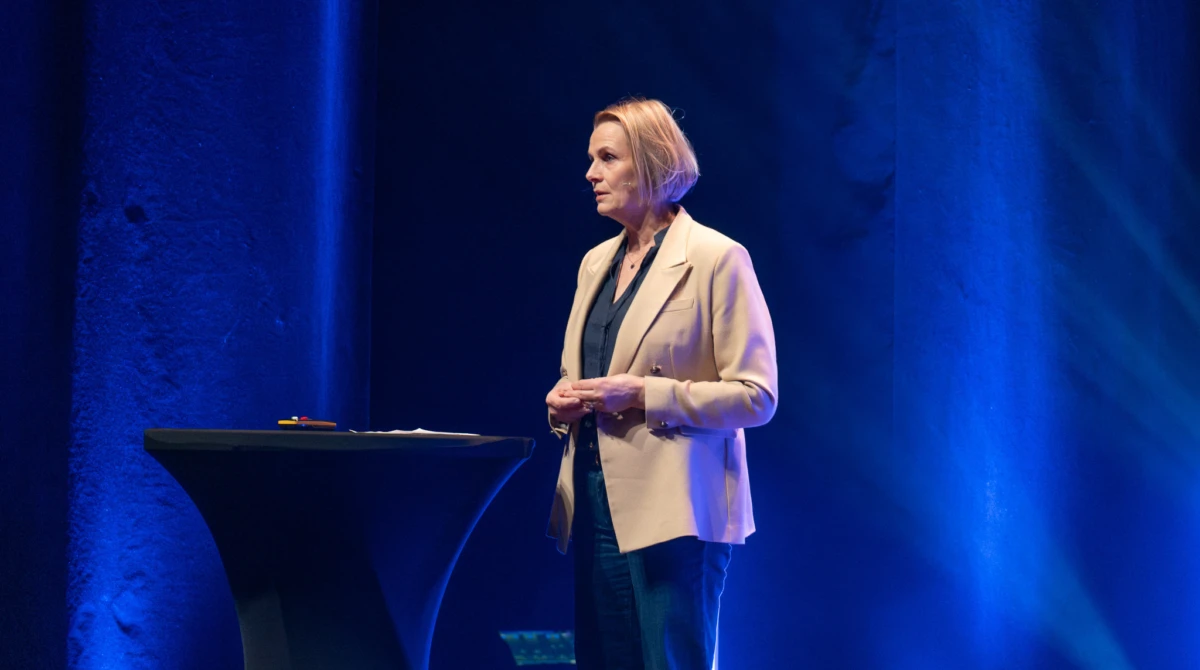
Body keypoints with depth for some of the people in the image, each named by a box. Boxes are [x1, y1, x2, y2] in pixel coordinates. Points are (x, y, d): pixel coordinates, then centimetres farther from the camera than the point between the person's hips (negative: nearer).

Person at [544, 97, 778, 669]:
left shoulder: (716, 258, -6)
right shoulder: (596, 263, 17)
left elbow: (756, 396, -10)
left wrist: (644, 395, -18)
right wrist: (564, 402, 3)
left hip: (674, 513, -7)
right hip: (595, 508, 7)